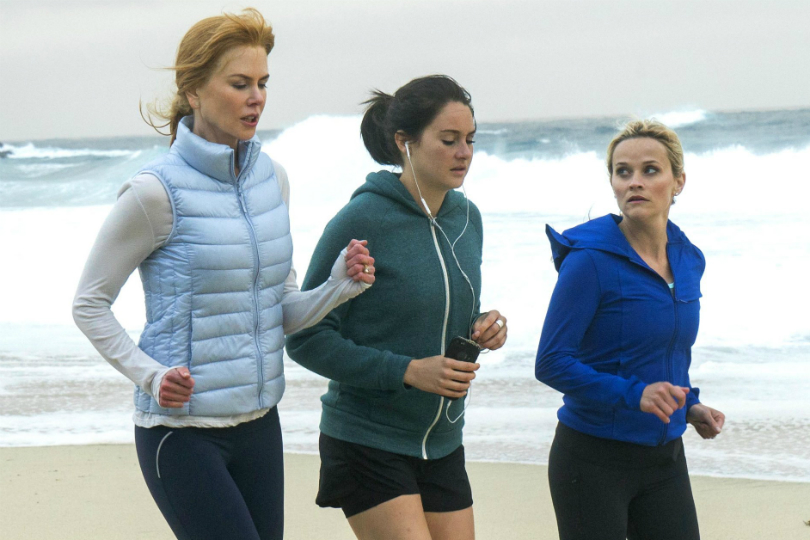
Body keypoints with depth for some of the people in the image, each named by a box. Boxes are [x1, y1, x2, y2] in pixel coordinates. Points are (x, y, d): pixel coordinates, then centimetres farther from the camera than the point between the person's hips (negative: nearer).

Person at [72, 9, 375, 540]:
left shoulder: (271, 177, 5)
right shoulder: (157, 192, -13)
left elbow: (281, 311, 10)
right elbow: (90, 303, -5)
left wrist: (340, 285, -8)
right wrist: (149, 375, -17)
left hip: (259, 423, 6)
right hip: (182, 430, -6)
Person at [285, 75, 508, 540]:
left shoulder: (467, 218, 6)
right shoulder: (362, 220, -15)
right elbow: (306, 339, -14)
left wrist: (482, 329, -3)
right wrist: (408, 371, -21)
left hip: (442, 444, 7)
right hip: (368, 444, -7)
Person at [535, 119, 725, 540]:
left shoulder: (688, 260, 7)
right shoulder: (592, 260, -14)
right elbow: (551, 363, -16)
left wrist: (689, 406, 3)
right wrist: (633, 394, -26)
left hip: (664, 456, 6)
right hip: (593, 461, -6)